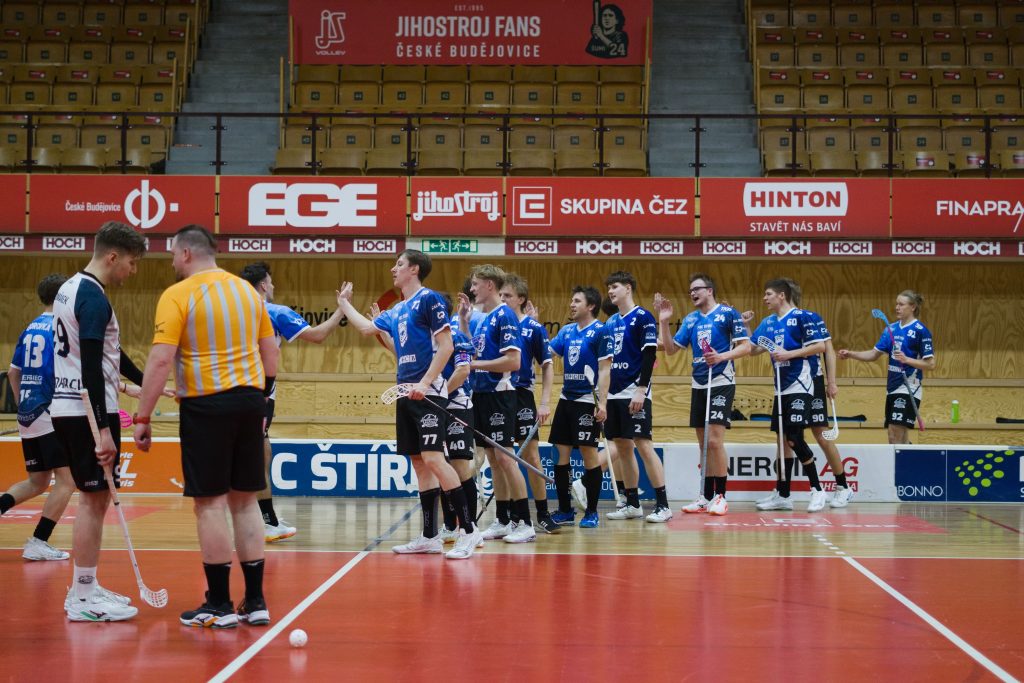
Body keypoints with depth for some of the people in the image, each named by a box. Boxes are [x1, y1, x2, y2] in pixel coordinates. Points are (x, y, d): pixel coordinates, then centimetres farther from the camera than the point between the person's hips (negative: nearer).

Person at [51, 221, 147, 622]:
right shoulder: (94, 298, -16)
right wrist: (104, 429, -23)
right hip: (88, 412, -10)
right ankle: (83, 599, -1)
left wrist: (146, 381, 27)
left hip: (67, 409, 10)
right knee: (94, 501, -5)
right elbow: (91, 368, -22)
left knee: (93, 500, 15)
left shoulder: (70, 289, 15)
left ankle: (85, 589, 21)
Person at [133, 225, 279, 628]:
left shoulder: (178, 295, -8)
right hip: (249, 401, 6)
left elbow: (161, 360, -15)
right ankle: (255, 602, 14)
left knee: (210, 503, 1)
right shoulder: (247, 290, 10)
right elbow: (271, 352, 14)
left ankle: (220, 605, 4)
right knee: (245, 501, 11)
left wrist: (143, 419, -11)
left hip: (206, 405, -6)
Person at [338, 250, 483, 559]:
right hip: (406, 394, 8)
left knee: (433, 458, -16)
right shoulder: (395, 311, 18)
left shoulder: (429, 299, -6)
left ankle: (468, 530, -12)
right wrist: (345, 302, 39)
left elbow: (446, 345, -12)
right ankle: (430, 536, 12)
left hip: (427, 392, -8)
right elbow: (366, 328, 33)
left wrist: (425, 382, -19)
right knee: (419, 463, 8)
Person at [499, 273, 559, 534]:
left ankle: (543, 514, 5)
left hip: (521, 397, -2)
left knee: (531, 455, -4)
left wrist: (545, 403, -5)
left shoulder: (534, 328, -1)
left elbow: (547, 366, 2)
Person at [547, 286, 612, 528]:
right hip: (566, 399, 7)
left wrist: (602, 403, -19)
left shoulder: (600, 332, -8)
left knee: (589, 454, -3)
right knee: (562, 454, 6)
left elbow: (605, 370, -12)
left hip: (588, 401, -7)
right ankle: (565, 511, 14)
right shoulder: (566, 331, 12)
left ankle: (591, 512, 6)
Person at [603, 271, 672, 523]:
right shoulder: (610, 322, 16)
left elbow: (650, 355, -12)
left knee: (643, 445, -11)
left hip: (634, 394, -7)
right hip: (613, 393, 7)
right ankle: (632, 504, 15)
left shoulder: (643, 317, -6)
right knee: (623, 447, 8)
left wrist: (640, 390, -19)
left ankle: (662, 505, -9)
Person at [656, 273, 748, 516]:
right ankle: (706, 497, 15)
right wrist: (663, 321, 0)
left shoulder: (728, 313, -5)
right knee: (703, 444, 9)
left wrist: (722, 356, -22)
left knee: (715, 441, -12)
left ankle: (720, 496, -4)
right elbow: (670, 349, 9)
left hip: (721, 384, -6)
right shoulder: (690, 320, 11)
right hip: (698, 385, 6)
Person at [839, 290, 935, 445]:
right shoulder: (891, 329, 10)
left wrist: (907, 359, -22)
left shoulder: (920, 331, -9)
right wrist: (851, 354, 0)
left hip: (908, 388, -7)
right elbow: (874, 354, 12)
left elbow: (930, 364, -10)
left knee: (898, 435, -13)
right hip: (892, 388, 7)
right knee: (894, 437, 9)